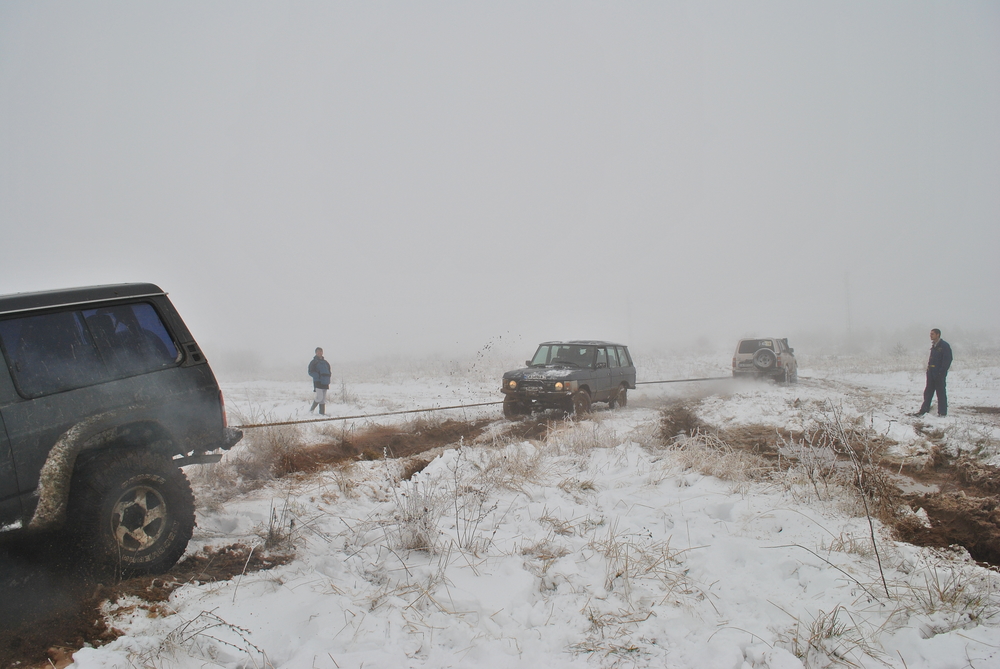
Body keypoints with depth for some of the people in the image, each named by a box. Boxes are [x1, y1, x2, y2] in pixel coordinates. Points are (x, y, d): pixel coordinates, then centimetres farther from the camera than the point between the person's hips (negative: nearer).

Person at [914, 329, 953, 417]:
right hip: (931, 373, 8)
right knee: (928, 391, 8)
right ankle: (923, 410, 11)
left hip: (939, 374, -8)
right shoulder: (933, 345, 15)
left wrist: (941, 372, -19)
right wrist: (928, 369, 10)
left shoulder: (944, 346, -9)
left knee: (941, 392, 1)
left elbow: (947, 360, -14)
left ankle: (942, 412, 8)